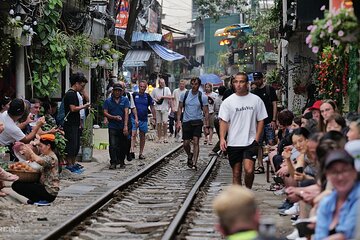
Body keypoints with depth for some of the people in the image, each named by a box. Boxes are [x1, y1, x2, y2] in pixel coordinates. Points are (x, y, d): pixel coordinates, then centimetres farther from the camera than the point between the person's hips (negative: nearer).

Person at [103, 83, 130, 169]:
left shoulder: (125, 100, 5)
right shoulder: (108, 101, 6)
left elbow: (126, 113, -3)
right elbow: (105, 113, 1)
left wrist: (125, 126, -13)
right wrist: (114, 117, -15)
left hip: (123, 127, 1)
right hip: (113, 127, -1)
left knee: (123, 146, 7)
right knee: (113, 146, -9)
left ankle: (121, 162, 19)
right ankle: (113, 163, -7)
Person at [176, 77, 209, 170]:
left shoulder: (203, 97, -4)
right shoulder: (185, 95, 1)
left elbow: (206, 112, -1)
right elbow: (180, 108, 8)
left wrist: (206, 126, -5)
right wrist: (178, 121, -1)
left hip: (197, 122, -2)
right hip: (186, 121, 2)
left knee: (195, 142, -11)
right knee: (186, 143, 4)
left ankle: (194, 163, -8)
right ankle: (190, 155, 35)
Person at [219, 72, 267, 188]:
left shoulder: (256, 100, 3)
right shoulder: (228, 101, 2)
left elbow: (261, 120, 7)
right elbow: (223, 121, 0)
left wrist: (256, 139, -3)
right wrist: (222, 138, -13)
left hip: (250, 142, -1)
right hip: (233, 143, 1)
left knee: (249, 170, -16)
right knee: (236, 173, 7)